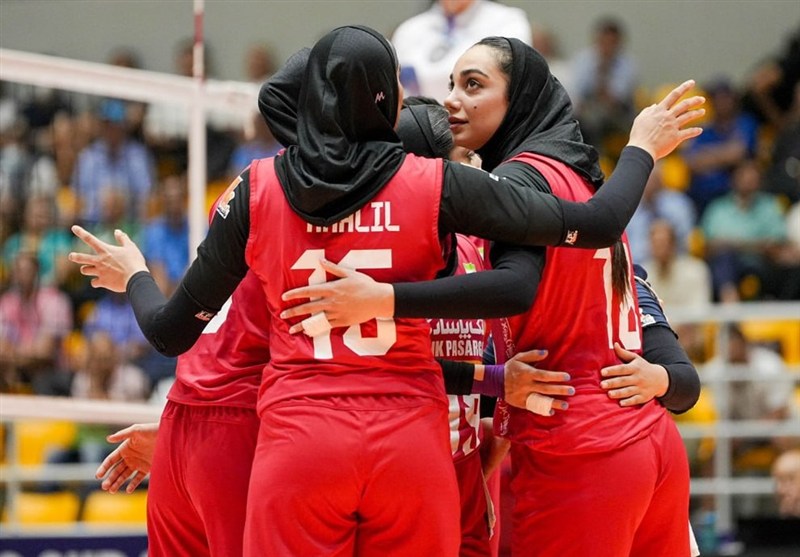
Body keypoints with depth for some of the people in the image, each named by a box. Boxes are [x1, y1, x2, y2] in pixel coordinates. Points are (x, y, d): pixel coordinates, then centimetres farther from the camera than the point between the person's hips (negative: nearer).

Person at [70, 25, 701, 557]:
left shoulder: (258, 189, 2)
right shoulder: (433, 184, -2)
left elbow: (173, 331, 9)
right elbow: (595, 223, 0)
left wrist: (134, 277, 32)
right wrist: (642, 150, 19)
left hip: (296, 443, 0)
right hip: (410, 441, 0)